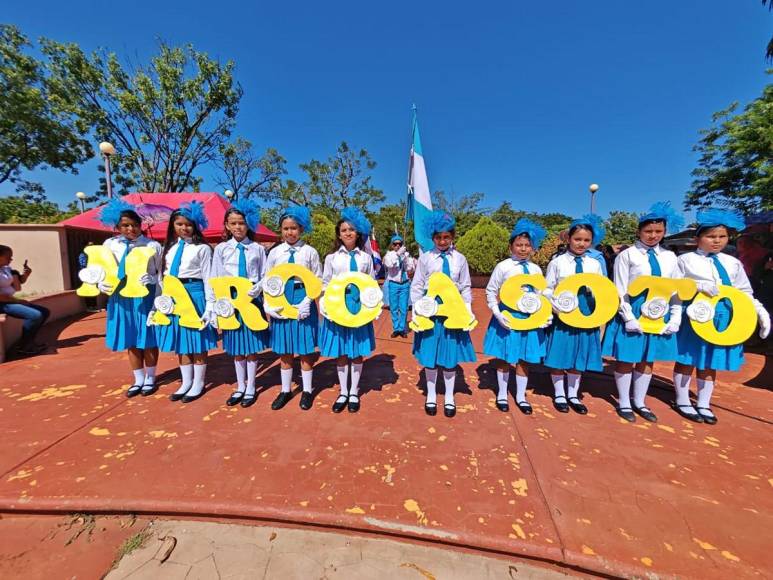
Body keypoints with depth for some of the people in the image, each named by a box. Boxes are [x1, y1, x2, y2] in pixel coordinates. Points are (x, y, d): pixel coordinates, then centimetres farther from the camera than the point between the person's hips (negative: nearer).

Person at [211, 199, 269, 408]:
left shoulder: (257, 249, 0)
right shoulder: (221, 249, 2)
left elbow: (265, 276, 3)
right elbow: (215, 279, 3)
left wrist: (258, 288, -16)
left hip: (252, 300, -1)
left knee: (252, 346, 6)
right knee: (236, 348, 11)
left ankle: (250, 388, 22)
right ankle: (240, 387, 27)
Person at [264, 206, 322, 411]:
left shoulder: (309, 252, -3)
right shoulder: (274, 253, 4)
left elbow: (317, 280, -2)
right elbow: (267, 281, 7)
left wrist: (307, 301, -14)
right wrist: (269, 304, -5)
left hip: (303, 300, -2)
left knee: (305, 349, 7)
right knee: (284, 350, 12)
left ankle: (307, 391, 23)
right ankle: (285, 390, 28)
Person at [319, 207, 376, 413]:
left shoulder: (366, 257, 5)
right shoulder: (331, 257, 3)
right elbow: (325, 283, 5)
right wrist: (324, 303, -9)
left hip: (360, 307, 0)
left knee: (357, 352, 8)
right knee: (340, 353, 7)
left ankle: (354, 392, 25)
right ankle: (343, 392, 24)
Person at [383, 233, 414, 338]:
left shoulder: (406, 254, 3)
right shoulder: (389, 254, -2)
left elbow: (411, 270, -1)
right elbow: (389, 264, -22)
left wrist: (406, 257, -10)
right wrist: (397, 253, -23)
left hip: (405, 284, 1)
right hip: (393, 284, -1)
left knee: (404, 308, 4)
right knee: (394, 308, 6)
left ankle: (402, 328, 18)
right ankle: (396, 329, 20)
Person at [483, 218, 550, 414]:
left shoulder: (536, 269, 5)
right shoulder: (503, 266, -7)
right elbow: (491, 291, -4)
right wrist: (497, 313, -14)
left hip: (529, 317, 4)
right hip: (507, 316, -3)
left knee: (524, 359, 12)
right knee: (503, 358, 9)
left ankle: (521, 396, 29)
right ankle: (502, 394, 27)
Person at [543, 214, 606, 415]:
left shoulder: (595, 264, 6)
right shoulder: (557, 262, -2)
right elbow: (547, 289, 0)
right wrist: (556, 302, -17)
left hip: (586, 316, 3)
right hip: (561, 315, -3)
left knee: (579, 357, 13)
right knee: (560, 356, 5)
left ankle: (573, 395, 29)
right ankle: (559, 395, 23)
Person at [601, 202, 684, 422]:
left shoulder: (669, 257, 9)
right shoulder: (627, 255, -6)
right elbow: (620, 291, -9)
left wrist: (675, 318, 1)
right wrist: (629, 317, -15)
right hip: (632, 313, -5)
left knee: (648, 360, 13)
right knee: (626, 359, 5)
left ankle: (639, 402, 28)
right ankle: (624, 403, 19)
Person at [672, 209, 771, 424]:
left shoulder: (733, 263, 11)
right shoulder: (686, 260, -2)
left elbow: (744, 293, 13)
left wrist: (760, 311, 0)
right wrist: (699, 286, -21)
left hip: (723, 318, 4)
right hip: (693, 315, -4)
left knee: (710, 363, 12)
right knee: (686, 360, 6)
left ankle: (703, 405, 26)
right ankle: (683, 402, 21)